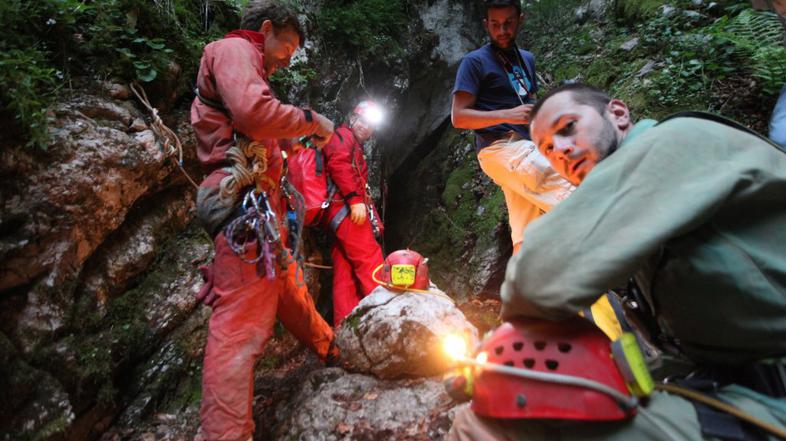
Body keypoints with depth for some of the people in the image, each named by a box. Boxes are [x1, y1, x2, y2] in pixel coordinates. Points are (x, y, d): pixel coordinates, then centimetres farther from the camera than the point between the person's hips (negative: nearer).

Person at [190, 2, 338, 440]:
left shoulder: (244, 61, 29)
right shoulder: (234, 48, -1)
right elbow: (252, 110, -22)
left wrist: (290, 140, 20)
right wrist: (310, 119, -9)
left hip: (257, 202, 11)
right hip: (244, 198, -11)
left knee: (288, 285, 26)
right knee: (241, 322, -16)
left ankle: (331, 349, 46)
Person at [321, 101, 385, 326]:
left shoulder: (356, 149, 32)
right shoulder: (342, 135, 4)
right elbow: (338, 163, -16)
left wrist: (375, 220, 16)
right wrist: (355, 199, -23)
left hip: (343, 215, 9)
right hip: (346, 208, -9)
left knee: (344, 272, 4)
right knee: (372, 264, -13)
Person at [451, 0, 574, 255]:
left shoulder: (527, 59, 22)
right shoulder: (475, 62, 0)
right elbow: (458, 117, -8)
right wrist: (508, 115, -19)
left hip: (525, 148, 8)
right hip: (500, 148, -7)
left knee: (527, 237, 3)